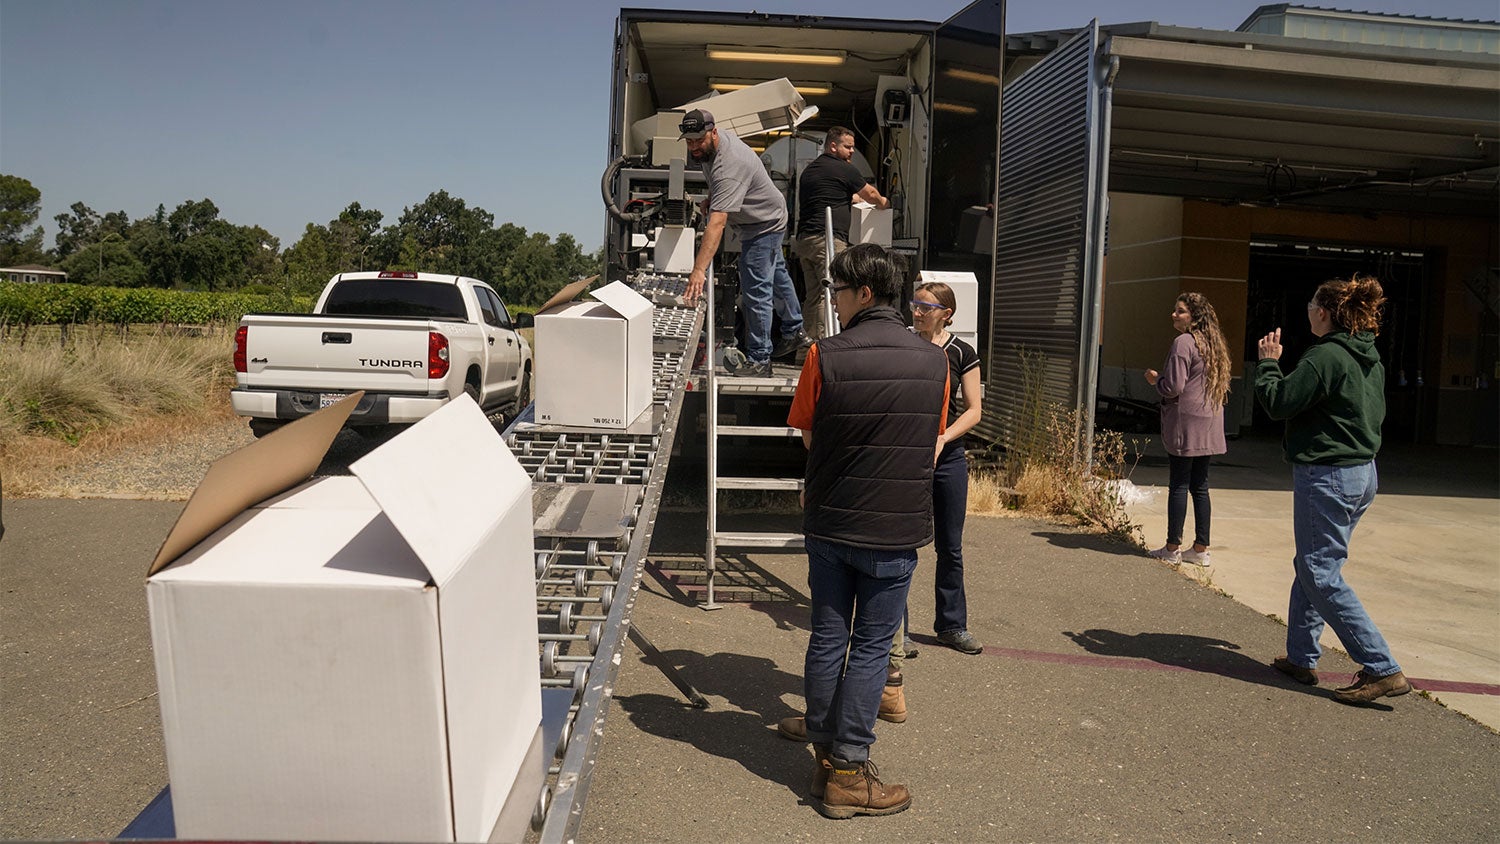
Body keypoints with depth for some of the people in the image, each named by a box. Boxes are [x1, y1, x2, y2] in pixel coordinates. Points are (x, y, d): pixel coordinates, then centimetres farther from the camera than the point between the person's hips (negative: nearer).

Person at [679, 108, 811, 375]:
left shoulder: (729, 167, -40)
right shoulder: (716, 139, -11)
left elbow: (717, 223, -49)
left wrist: (699, 270, -55)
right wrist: (711, 197, 11)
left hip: (764, 225, -11)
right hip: (766, 219, 11)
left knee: (755, 292, -11)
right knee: (776, 275, 24)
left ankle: (759, 360, -1)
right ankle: (794, 333, 43)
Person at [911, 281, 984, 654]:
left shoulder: (961, 353, 1)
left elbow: (973, 410, 0)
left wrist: (942, 439, -15)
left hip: (948, 459, 1)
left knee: (950, 547, 10)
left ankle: (951, 625, 25)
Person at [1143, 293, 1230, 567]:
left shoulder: (1184, 342, -13)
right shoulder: (1215, 344, 14)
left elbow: (1173, 387, -17)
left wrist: (1155, 379, 3)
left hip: (1185, 424, -8)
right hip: (1209, 427, 8)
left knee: (1179, 485, -2)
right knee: (1200, 487, 11)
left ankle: (1173, 548, 4)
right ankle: (1201, 549, 14)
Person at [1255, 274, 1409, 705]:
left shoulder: (1325, 356, -18)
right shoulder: (1371, 360, 11)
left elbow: (1278, 402, -17)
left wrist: (1268, 363, -2)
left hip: (1326, 477, -10)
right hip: (1362, 472, 10)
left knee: (1322, 575, -3)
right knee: (1311, 567, 17)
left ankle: (1382, 669, -3)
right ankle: (1301, 657, 25)